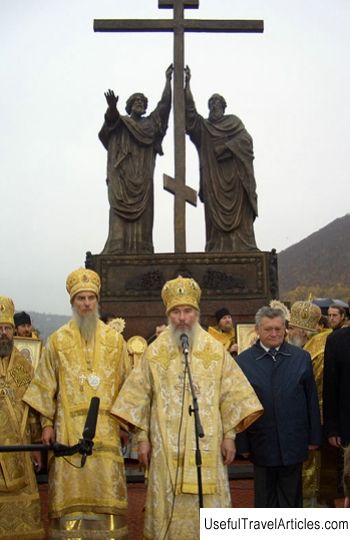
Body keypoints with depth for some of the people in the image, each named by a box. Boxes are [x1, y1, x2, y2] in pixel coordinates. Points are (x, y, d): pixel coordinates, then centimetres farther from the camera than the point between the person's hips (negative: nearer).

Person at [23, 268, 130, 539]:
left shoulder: (115, 339, 6)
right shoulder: (57, 340, 3)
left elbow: (126, 383, 9)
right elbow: (46, 385, 5)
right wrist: (47, 423, 1)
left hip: (106, 428, 1)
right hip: (69, 428, -1)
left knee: (106, 490, 3)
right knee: (71, 491, 1)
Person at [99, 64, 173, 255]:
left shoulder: (151, 123, 23)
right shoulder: (120, 123, 14)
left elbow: (164, 104, 16)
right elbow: (110, 118, -8)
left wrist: (168, 80, 10)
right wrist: (112, 107, -30)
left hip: (143, 178, 3)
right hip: (122, 176, -3)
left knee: (142, 215, -7)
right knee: (120, 213, -14)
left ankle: (140, 252, -13)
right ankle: (118, 251, -20)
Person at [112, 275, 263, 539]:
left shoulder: (215, 349, 2)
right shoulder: (155, 352, 3)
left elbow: (230, 395, 3)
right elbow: (141, 397, 5)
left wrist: (229, 435, -1)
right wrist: (143, 438, 2)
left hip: (206, 446, 0)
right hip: (167, 448, 0)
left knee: (207, 507, 4)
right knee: (169, 508, 5)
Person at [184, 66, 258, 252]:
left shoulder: (234, 122, 18)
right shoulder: (203, 127, 21)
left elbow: (246, 140, 3)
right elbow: (189, 113, 3)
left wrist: (225, 148, -7)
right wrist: (187, 84, -5)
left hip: (234, 179, -1)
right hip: (213, 182, 2)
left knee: (239, 216, -10)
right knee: (215, 218, -7)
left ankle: (242, 249, -16)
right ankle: (217, 252, -12)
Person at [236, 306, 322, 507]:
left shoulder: (302, 357, 1)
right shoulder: (243, 361, -3)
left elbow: (312, 400, 4)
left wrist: (314, 437, 3)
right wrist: (243, 444, -2)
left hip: (294, 443, 1)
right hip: (262, 444, -1)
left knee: (291, 496, 11)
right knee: (265, 498, 12)